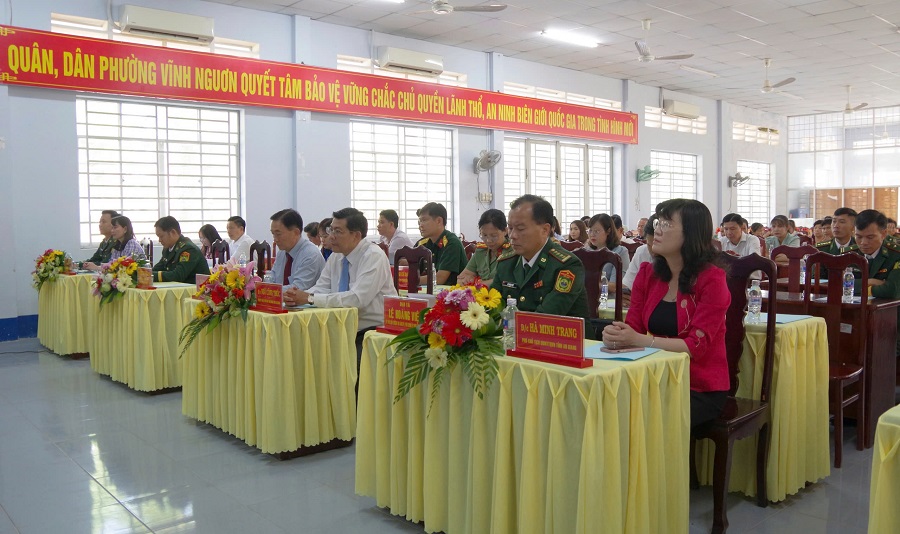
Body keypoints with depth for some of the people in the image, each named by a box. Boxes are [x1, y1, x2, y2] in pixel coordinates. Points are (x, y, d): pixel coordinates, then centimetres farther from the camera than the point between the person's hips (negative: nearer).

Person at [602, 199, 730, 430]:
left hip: (701, 390, -4)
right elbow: (633, 327, 4)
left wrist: (639, 340, -30)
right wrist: (615, 334, -21)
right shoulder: (648, 274, 6)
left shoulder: (711, 280, -11)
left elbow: (696, 346, -17)